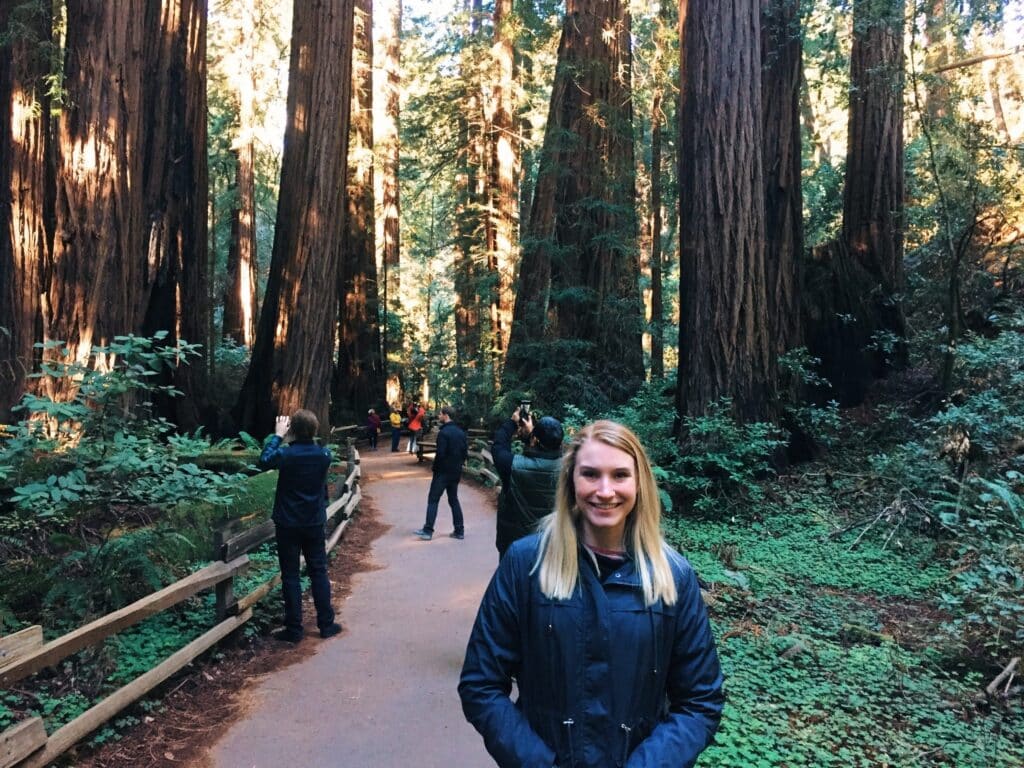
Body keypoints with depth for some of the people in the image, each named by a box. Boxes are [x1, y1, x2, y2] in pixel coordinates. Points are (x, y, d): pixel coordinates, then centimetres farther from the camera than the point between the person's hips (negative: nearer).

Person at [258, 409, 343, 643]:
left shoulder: (286, 454, -17)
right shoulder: (324, 455, -6)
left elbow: (263, 462, 1)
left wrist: (278, 436, 4)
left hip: (288, 524, -3)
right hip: (315, 523, 3)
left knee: (290, 576, 5)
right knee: (319, 573, 12)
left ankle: (294, 629, 10)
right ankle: (326, 624, 18)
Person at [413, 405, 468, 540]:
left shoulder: (443, 432, -16)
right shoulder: (461, 432, 8)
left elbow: (440, 453, -20)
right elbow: (465, 452, 9)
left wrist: (436, 467, -6)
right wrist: (458, 464, 14)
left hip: (443, 472, -7)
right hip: (456, 472, 7)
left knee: (433, 500, -2)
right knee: (454, 500, 14)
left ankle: (428, 530, -4)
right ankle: (459, 530, 14)